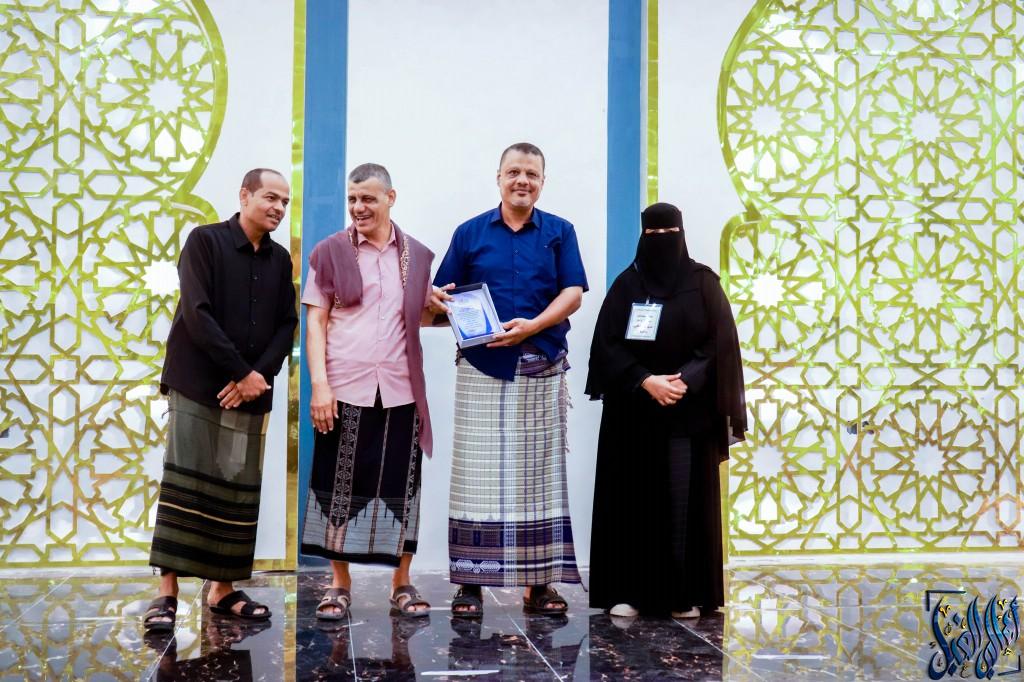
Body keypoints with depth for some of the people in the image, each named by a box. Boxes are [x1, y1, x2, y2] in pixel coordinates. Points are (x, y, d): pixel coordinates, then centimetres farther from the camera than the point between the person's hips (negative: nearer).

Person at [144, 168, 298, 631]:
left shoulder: (280, 259, 12)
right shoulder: (205, 241, -2)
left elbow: (286, 325, 9)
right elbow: (196, 314, -11)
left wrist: (260, 374, -8)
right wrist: (242, 372, -13)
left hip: (251, 393, 5)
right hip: (198, 386, -4)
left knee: (238, 494, 4)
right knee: (183, 485, -9)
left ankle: (223, 589, 11)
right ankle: (167, 592, -6)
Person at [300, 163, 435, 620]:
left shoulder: (417, 256, 8)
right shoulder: (330, 252, 3)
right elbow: (315, 323, 1)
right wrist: (319, 385, -9)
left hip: (400, 391, 2)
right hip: (344, 391, -1)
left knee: (400, 488, 6)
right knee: (341, 487, 3)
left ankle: (402, 584, 17)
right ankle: (340, 584, 16)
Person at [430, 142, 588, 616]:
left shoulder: (560, 232, 10)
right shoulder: (470, 233, 10)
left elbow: (573, 293, 0)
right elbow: (444, 295, 9)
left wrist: (531, 326, -15)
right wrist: (439, 300, -15)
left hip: (542, 369, 1)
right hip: (481, 367, -1)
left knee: (540, 474, 3)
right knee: (477, 472, -2)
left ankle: (539, 582, 9)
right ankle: (470, 582, 3)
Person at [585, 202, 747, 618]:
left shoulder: (703, 282, 5)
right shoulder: (626, 284, 6)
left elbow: (721, 342, -2)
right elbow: (608, 344, -1)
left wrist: (684, 381, -15)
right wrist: (645, 381, -15)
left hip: (689, 410, 0)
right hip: (634, 411, 0)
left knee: (687, 500, 0)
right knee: (633, 500, 0)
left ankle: (685, 595, 6)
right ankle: (628, 592, 5)